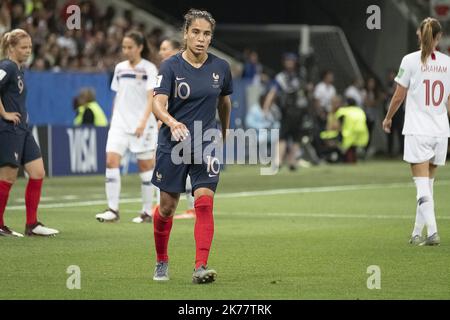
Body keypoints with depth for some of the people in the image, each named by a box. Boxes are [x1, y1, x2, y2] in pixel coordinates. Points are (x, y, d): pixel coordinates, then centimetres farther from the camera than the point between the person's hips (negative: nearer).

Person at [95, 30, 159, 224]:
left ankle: (147, 211, 12)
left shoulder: (149, 69, -5)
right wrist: (113, 118, 15)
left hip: (142, 125, -4)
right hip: (120, 123, 4)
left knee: (145, 166, 2)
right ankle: (113, 210, -11)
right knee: (111, 161, -11)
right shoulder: (120, 68, 10)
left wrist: (143, 122, -22)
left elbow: (151, 98, -12)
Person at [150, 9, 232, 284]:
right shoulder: (171, 67, -10)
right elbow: (158, 103, -23)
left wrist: (224, 135, 27)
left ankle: (201, 267, -18)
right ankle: (161, 262, 31)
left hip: (206, 146, 1)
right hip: (172, 145, -1)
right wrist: (172, 122, -43)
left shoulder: (221, 67, 0)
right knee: (167, 208, 8)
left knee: (204, 203, -16)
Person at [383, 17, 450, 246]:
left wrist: (388, 118, 15)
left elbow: (399, 96, -1)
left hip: (417, 132, -4)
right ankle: (418, 233, 20)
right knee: (427, 184, 14)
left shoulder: (410, 60, -6)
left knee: (422, 183, -6)